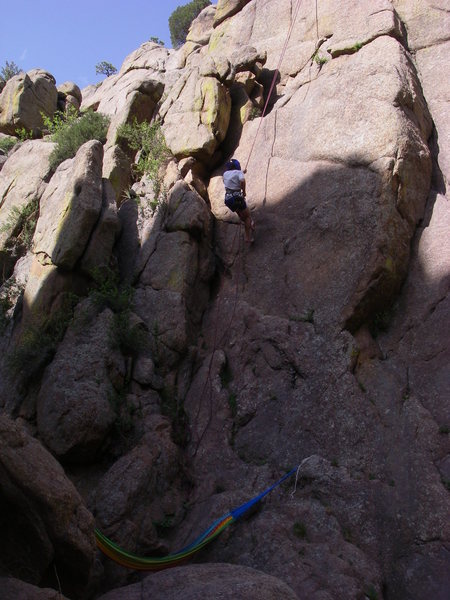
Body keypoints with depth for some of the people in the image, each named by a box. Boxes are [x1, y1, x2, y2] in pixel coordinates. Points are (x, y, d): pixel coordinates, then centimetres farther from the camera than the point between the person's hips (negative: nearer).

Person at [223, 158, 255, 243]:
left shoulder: (225, 174, 12)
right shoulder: (239, 172, -3)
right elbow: (242, 181, -26)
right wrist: (244, 191, -11)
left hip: (228, 198, 5)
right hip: (237, 197, -5)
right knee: (247, 216, 14)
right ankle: (248, 237, 12)